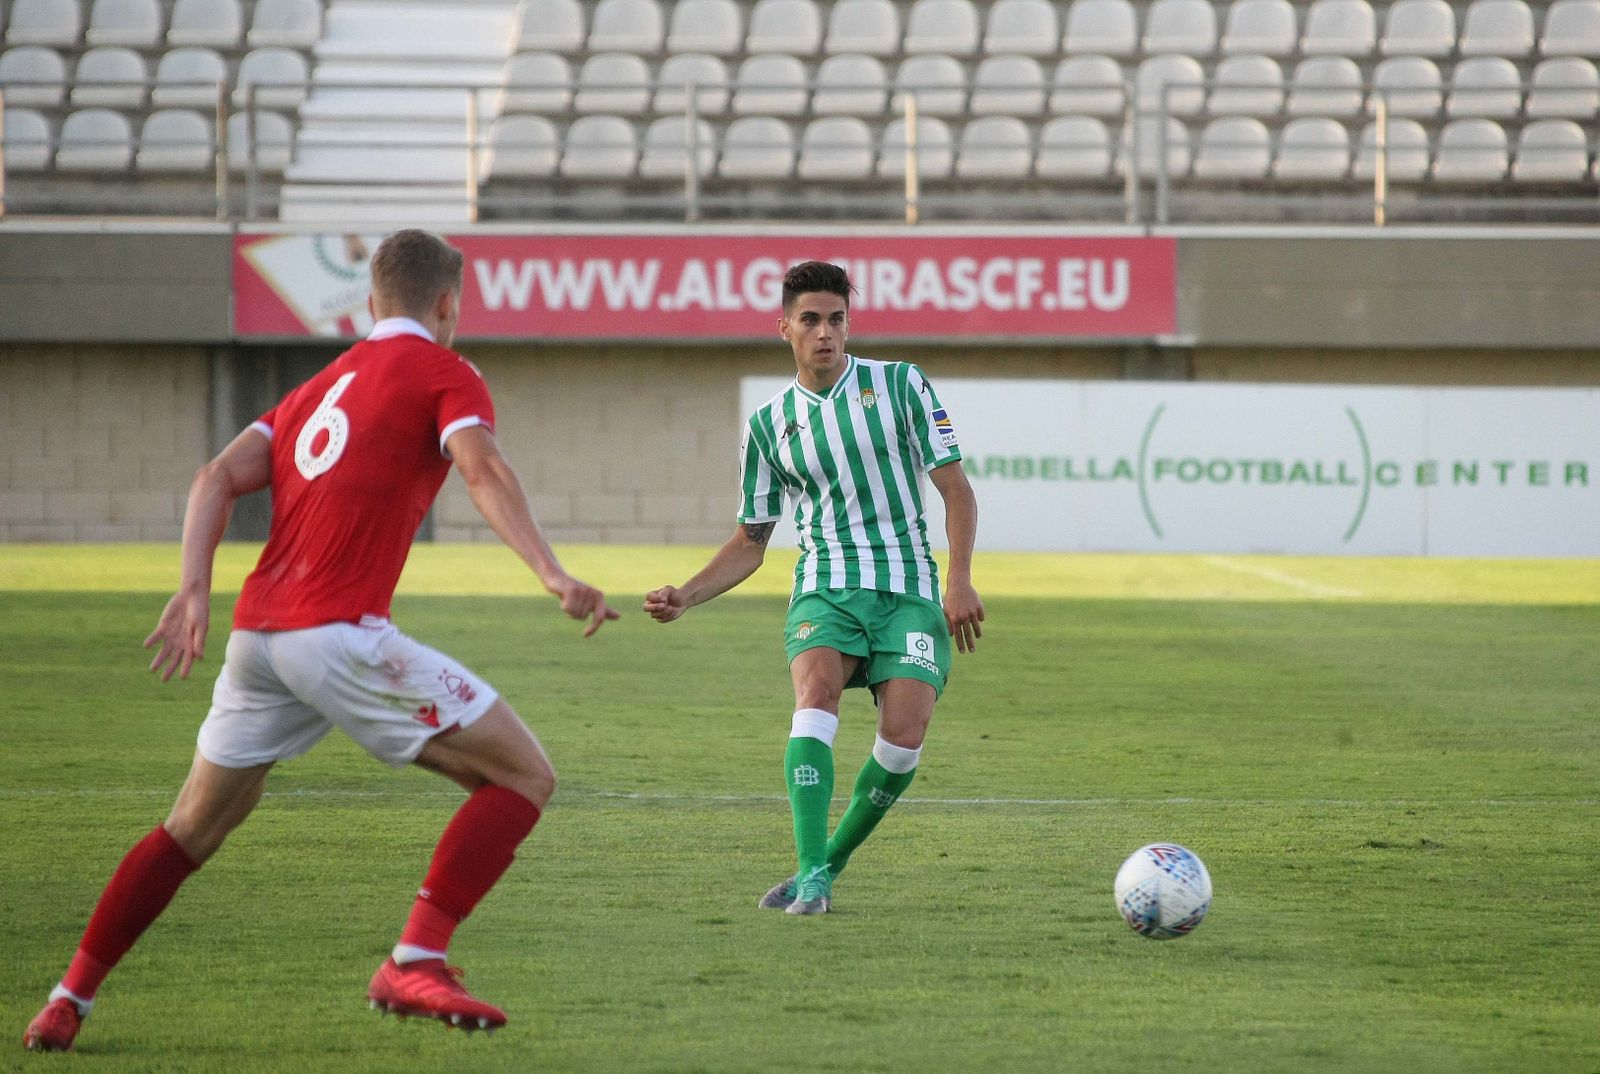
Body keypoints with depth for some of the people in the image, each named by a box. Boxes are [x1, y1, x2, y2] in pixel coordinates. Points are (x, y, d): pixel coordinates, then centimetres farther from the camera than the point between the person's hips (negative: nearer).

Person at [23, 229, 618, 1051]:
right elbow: (482, 470, -14)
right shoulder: (443, 374, 5)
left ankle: (70, 999, 24)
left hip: (257, 634, 7)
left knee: (195, 826, 23)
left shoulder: (321, 387, 25)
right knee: (523, 776, -2)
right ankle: (413, 963, -13)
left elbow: (220, 476, 14)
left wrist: (196, 589, 5)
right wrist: (553, 576, -25)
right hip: (340, 631, -7)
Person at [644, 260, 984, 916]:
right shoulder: (769, 424, 11)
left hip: (908, 590, -1)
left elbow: (955, 488, 4)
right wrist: (686, 597, 1)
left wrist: (960, 581, -9)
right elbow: (750, 543, 17)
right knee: (817, 690, -29)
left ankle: (831, 862, 2)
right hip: (824, 587, 1)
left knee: (904, 732, -20)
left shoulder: (900, 385, 5)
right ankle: (811, 875, -35)